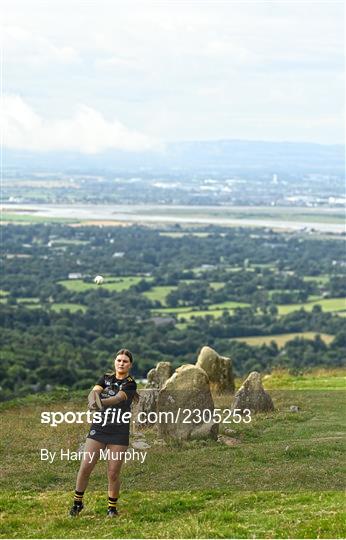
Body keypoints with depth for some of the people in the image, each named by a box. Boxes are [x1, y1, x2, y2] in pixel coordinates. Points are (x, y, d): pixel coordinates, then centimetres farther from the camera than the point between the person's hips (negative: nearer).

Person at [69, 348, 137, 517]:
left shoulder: (130, 384, -5)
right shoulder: (106, 378, 7)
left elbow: (118, 398, -24)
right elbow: (94, 391, -11)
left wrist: (102, 402, -44)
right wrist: (92, 400, -36)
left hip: (119, 433, -3)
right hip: (98, 428, 3)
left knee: (113, 473, -2)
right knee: (85, 467, -2)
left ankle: (112, 507, 17)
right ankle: (77, 502, 16)